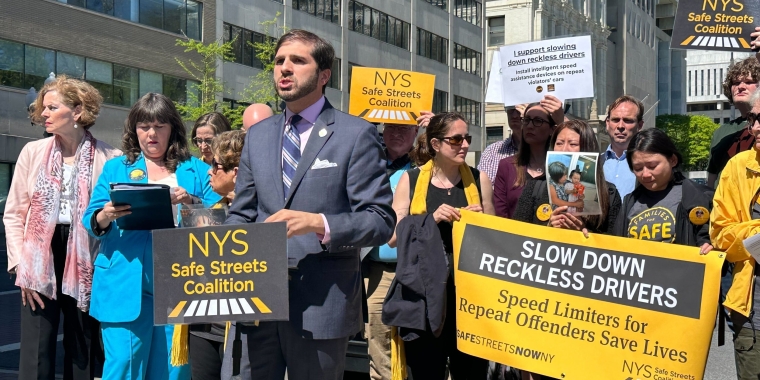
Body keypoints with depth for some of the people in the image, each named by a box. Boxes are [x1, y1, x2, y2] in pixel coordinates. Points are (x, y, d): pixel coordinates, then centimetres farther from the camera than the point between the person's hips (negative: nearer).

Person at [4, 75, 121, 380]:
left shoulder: (109, 158, -4)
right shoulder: (32, 152, 5)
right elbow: (14, 214, 6)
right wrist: (19, 263, -2)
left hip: (85, 266, -1)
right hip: (39, 264, 2)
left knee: (83, 354, 10)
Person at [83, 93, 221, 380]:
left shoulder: (196, 170, 11)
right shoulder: (116, 168, 13)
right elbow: (91, 222, 6)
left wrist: (192, 202, -16)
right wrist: (106, 216, -17)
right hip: (126, 284, 0)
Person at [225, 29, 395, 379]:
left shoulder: (356, 134, -4)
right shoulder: (257, 135, 13)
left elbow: (381, 220, -9)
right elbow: (240, 215, 14)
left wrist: (319, 223, -24)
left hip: (321, 304, -4)